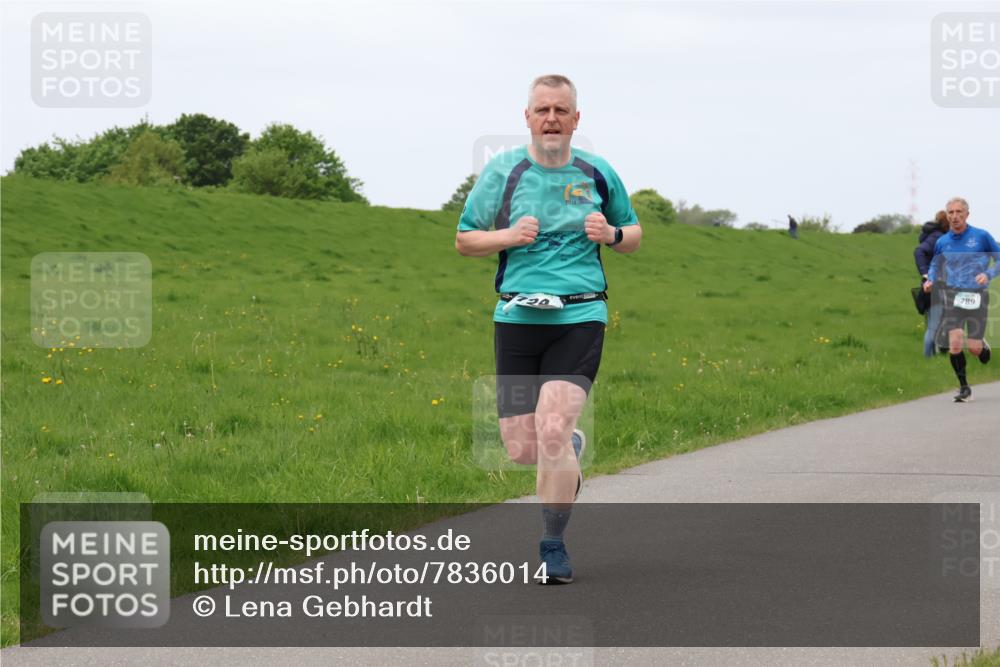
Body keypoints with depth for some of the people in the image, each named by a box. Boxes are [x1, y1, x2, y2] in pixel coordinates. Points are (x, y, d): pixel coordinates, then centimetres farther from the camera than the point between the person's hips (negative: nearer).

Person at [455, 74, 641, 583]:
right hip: (517, 318, 1)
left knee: (552, 430, -17)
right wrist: (509, 236, -9)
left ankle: (553, 547, -3)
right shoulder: (502, 172, 4)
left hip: (580, 317, -1)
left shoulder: (597, 173, 7)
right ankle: (572, 449, 38)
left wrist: (612, 234, -4)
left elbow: (633, 235, 20)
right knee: (521, 448, 0)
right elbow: (464, 240, 10)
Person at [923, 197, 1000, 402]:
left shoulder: (981, 236, -1)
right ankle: (964, 388, 1)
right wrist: (930, 280, 3)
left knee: (974, 347, -5)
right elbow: (936, 264, 24)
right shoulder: (942, 242, 7)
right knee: (955, 343, -14)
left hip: (977, 295, -2)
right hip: (953, 296, 2)